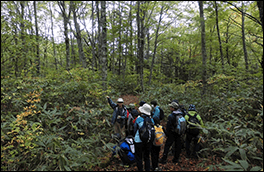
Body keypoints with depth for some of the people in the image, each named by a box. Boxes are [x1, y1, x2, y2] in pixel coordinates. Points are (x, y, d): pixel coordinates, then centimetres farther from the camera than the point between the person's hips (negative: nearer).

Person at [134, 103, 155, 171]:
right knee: (147, 157, 20)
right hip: (149, 141, 4)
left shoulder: (138, 119, -14)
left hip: (139, 141, -4)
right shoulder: (151, 120, -4)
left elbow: (135, 130, -2)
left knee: (139, 157, 11)